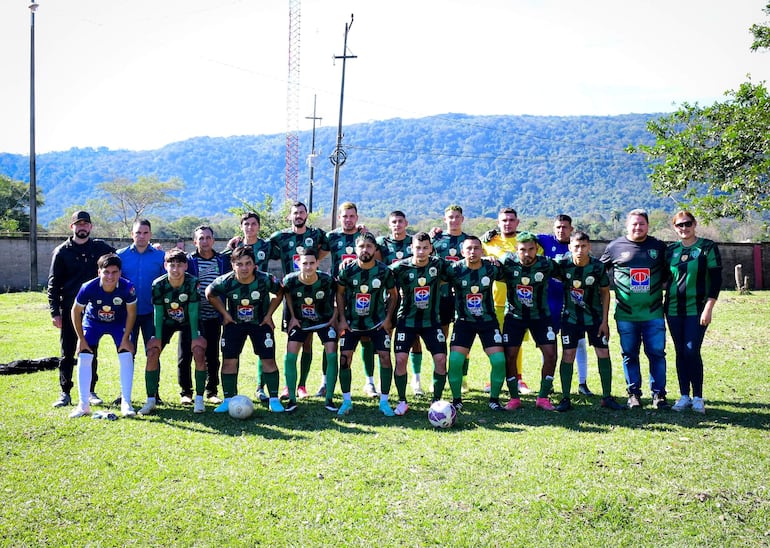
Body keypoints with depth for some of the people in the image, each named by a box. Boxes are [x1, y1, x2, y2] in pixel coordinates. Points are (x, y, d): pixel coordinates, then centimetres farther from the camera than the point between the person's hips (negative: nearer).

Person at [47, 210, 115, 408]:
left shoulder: (100, 247, 6)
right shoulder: (62, 251, 2)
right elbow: (53, 284, 1)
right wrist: (55, 312, -6)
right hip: (69, 310, -1)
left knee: (91, 352, 8)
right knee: (67, 353, 3)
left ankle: (90, 391, 17)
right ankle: (65, 393, 11)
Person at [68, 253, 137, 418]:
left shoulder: (127, 287, -32)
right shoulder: (88, 288, -32)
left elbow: (131, 313, -14)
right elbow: (76, 312, -14)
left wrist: (125, 338, -13)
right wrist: (81, 339, -11)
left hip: (119, 323, 0)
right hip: (93, 322, 0)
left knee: (126, 357, -14)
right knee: (84, 357, -9)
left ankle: (126, 403, -4)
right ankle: (84, 405, 3)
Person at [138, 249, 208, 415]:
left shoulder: (193, 283, -24)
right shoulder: (158, 285, -21)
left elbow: (193, 312, -20)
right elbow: (158, 313, -13)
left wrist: (195, 337, -21)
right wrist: (157, 337, -16)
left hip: (188, 321, -1)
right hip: (166, 322, 1)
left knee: (199, 351, -20)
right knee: (152, 353, -14)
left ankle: (199, 399, -9)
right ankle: (151, 400, -3)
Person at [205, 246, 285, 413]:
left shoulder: (266, 280, -24)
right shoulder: (225, 281, -23)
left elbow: (280, 293, -3)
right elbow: (210, 294, -2)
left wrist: (269, 315, -6)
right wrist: (225, 314, -3)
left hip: (261, 323, -1)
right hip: (234, 323, 1)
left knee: (268, 360, -5)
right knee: (229, 361, -3)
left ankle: (274, 400, 7)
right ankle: (228, 400, 11)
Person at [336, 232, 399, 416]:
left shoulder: (384, 271, -9)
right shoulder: (347, 270, -10)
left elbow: (392, 295, 3)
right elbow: (340, 293, 3)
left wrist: (388, 318, -4)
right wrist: (342, 318, -3)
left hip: (377, 323, 0)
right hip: (352, 322, 0)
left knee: (385, 357, -8)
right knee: (344, 358, -5)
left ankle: (384, 401, 6)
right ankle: (346, 401, 11)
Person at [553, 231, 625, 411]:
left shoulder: (598, 267, -14)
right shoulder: (562, 264, -16)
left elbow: (605, 293, -4)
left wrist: (604, 320, -5)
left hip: (595, 316, 1)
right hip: (570, 316, -1)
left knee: (603, 353, 0)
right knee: (568, 354, -6)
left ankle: (607, 397, 14)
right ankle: (565, 398, 3)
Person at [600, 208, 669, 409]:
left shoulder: (659, 247, 6)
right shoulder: (615, 247, 2)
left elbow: (667, 275, 17)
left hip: (653, 313, 1)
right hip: (625, 314, 0)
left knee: (657, 354, 2)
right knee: (630, 355, 7)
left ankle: (658, 393, 13)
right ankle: (634, 393, 18)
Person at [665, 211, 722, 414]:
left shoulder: (708, 247, -2)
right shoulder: (670, 250, 8)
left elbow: (716, 279, -5)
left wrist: (708, 308, -12)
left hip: (697, 309, -4)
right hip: (674, 309, 4)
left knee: (692, 351, -9)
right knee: (680, 352, 6)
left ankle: (698, 397, 4)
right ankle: (684, 397, 14)